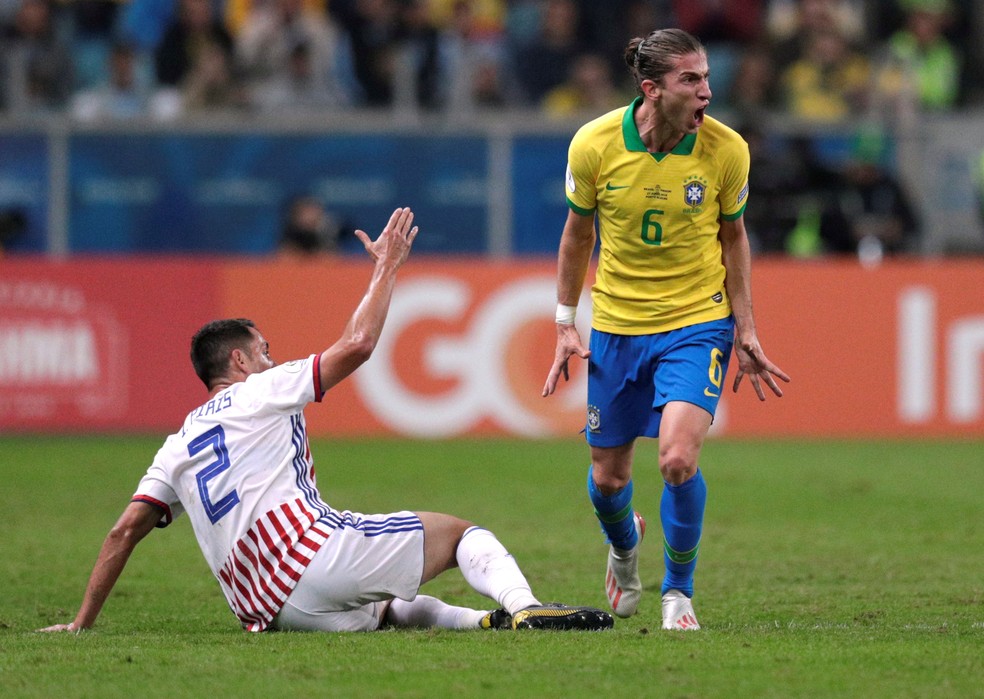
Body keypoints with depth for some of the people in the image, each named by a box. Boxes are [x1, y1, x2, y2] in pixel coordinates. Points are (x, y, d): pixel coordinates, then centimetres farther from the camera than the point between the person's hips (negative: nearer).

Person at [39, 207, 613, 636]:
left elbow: (125, 532, 15)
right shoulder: (261, 392, 8)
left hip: (265, 608, 6)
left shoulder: (176, 447, 23)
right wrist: (388, 267, 17)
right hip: (314, 552, -6)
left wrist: (83, 624, 19)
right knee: (459, 532, 7)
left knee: (388, 610, 29)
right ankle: (523, 608, -22)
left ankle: (484, 621, 2)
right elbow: (357, 344, 4)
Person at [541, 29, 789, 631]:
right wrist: (566, 324, 4)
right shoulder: (595, 145, -12)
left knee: (679, 458, -21)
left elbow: (733, 235, 4)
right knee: (608, 478, 10)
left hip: (698, 321, -1)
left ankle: (679, 591, 3)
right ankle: (625, 545, 47)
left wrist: (745, 329, 3)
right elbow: (578, 232, 4)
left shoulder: (726, 150, -12)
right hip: (616, 326, 1)